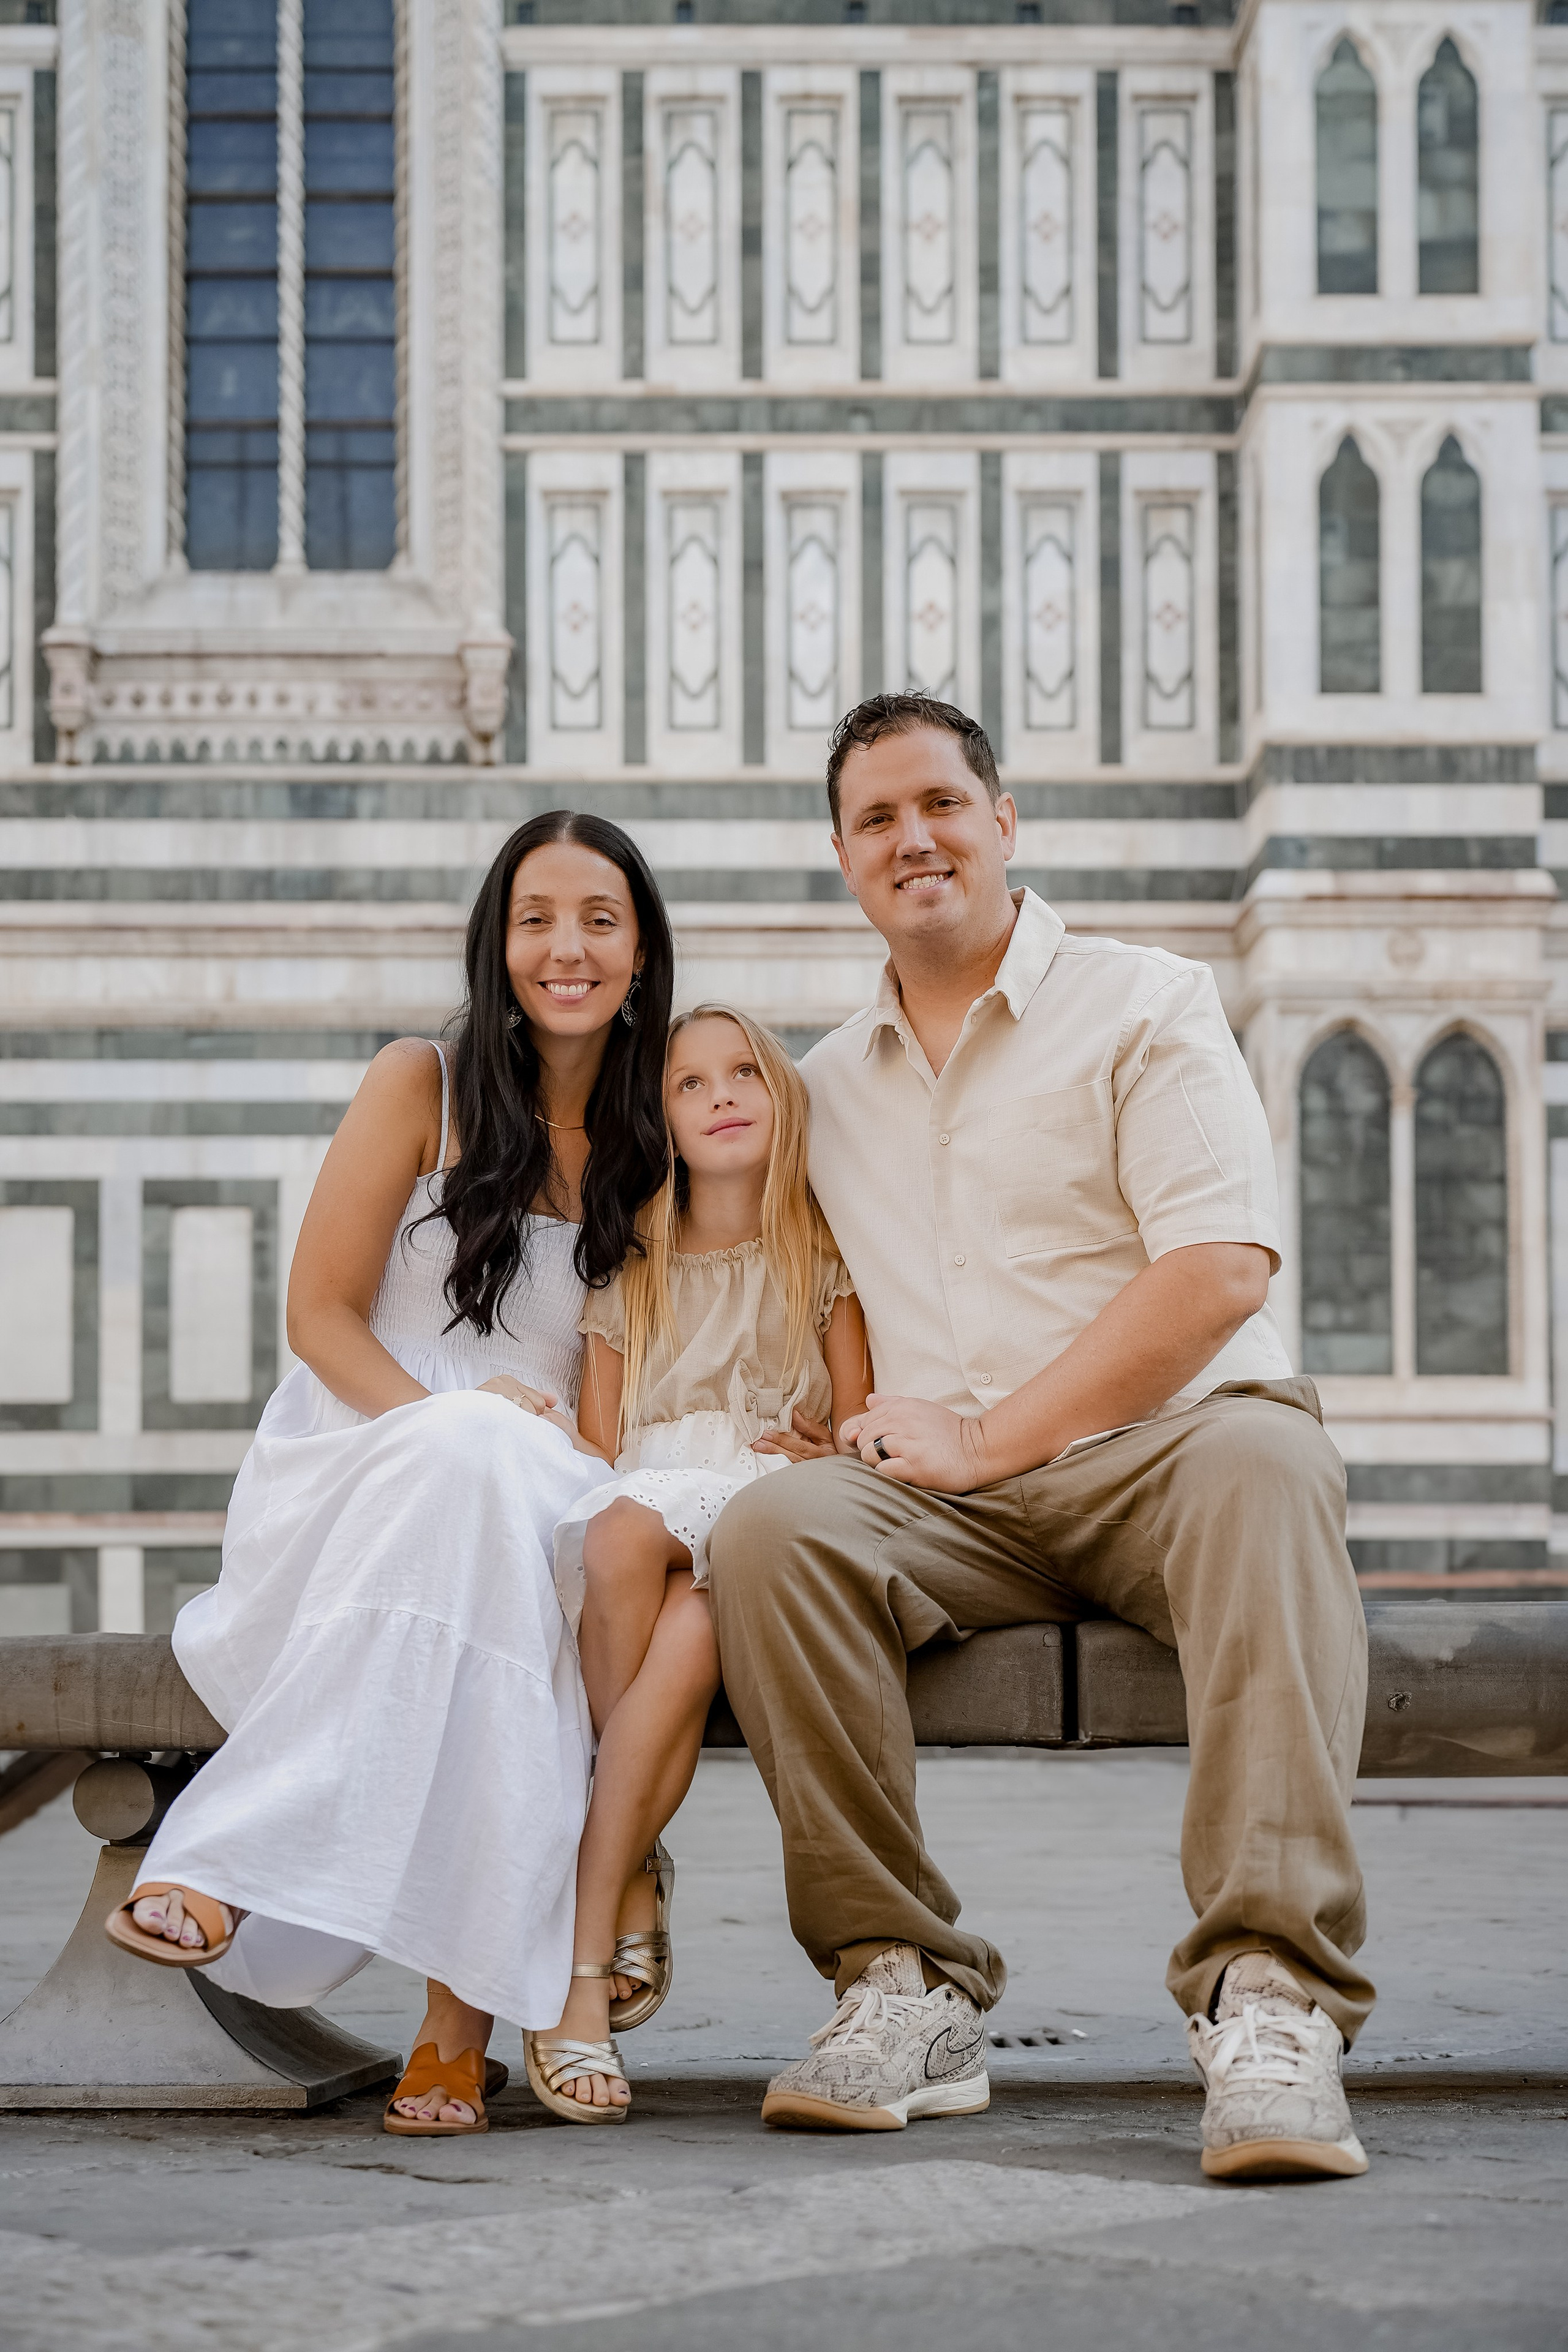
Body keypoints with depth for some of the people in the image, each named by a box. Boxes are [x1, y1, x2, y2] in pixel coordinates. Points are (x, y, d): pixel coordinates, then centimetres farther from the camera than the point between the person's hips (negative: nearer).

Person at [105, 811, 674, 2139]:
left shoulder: (656, 1142, 13)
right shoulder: (423, 1088, 5)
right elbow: (321, 1312, 0)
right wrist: (447, 1425, -18)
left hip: (542, 1495, 2)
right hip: (355, 1466, -2)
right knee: (465, 1458, -39)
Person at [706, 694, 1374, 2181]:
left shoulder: (1146, 1007, 5)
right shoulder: (828, 1087, 20)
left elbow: (1220, 1273, -9)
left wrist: (984, 1440, -13)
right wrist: (873, 1432, 1)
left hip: (1164, 1451, -3)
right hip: (953, 1511, 3)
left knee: (1265, 1463, -38)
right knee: (772, 1528, -28)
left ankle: (1269, 1995, -47)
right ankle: (909, 1985, -24)